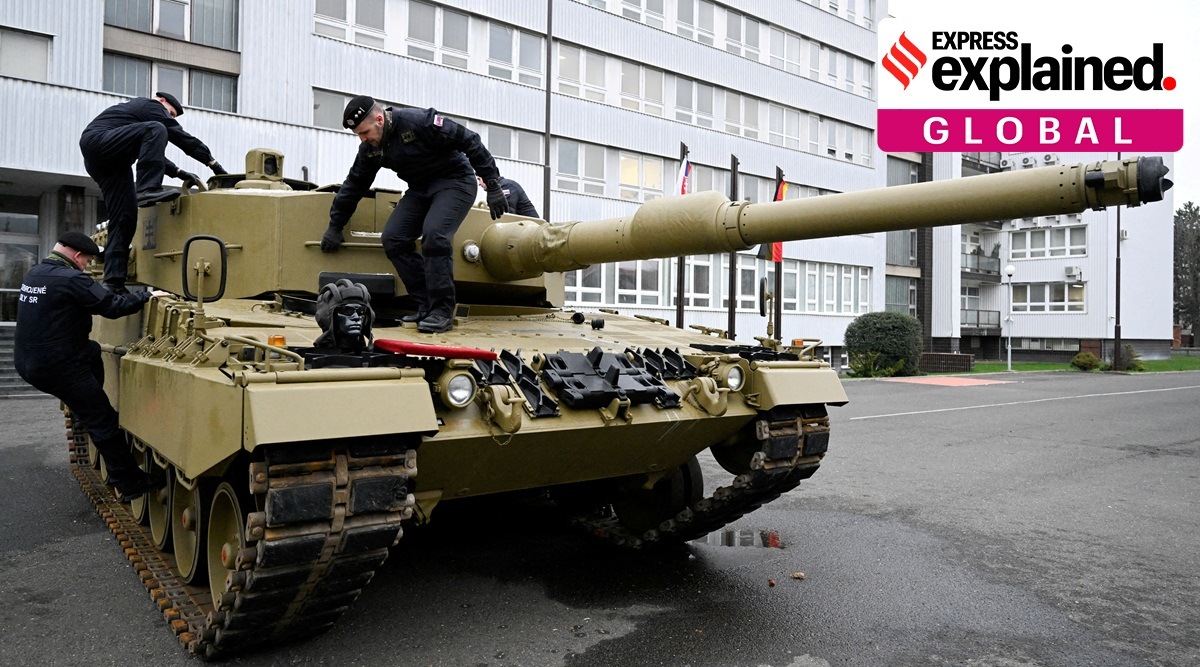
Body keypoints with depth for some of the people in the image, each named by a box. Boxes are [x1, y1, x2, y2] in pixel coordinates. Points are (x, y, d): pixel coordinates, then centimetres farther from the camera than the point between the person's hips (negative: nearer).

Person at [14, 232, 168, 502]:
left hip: (27, 362, 9)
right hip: (57, 368, -9)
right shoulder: (70, 279, -17)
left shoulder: (34, 274, 10)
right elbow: (113, 305, -19)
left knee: (92, 350, 30)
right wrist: (148, 295, -8)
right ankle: (130, 483, 3)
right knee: (104, 424, -2)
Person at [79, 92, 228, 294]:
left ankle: (113, 282, -4)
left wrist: (179, 172, 16)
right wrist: (213, 163, -2)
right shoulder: (151, 105, 4)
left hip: (96, 161, 9)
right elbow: (180, 136, -4)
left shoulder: (137, 108, 33)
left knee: (124, 217, 1)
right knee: (156, 130, -22)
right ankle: (147, 190, -34)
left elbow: (153, 154, 28)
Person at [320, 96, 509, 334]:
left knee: (434, 234, -29)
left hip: (455, 181, -8)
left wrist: (493, 185, -21)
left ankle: (442, 312, -21)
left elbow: (469, 142, -21)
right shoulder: (370, 148, 0)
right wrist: (335, 226, 15)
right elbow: (354, 184, 12)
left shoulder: (418, 121, -23)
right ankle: (425, 306, -3)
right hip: (421, 189, 8)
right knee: (393, 238, -9)